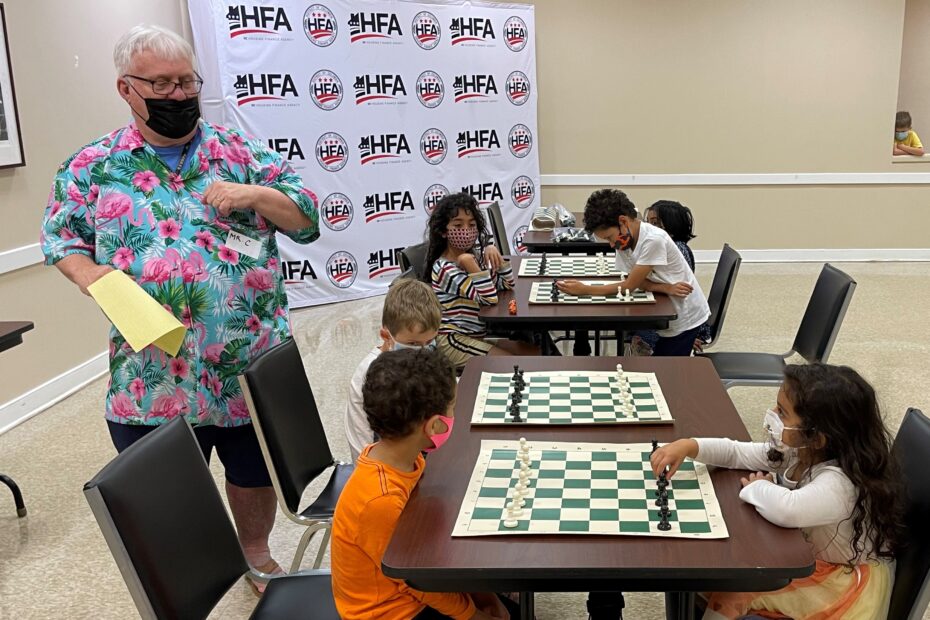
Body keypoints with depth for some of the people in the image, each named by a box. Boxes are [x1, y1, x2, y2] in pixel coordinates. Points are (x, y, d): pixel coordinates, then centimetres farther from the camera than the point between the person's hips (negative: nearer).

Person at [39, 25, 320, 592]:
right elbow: (60, 239, 8)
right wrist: (97, 282, -11)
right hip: (155, 374, -1)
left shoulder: (241, 152, 2)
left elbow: (309, 219, 2)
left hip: (254, 364, 1)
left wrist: (255, 194, -15)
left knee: (256, 472, 20)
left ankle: (257, 553, 47)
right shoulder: (92, 167, 2)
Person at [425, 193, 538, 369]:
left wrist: (494, 253, -6)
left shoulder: (474, 255, 9)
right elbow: (489, 298, -25)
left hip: (478, 337, 9)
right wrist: (470, 264, -30)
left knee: (536, 353, 1)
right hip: (452, 340, -8)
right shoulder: (445, 268, -18)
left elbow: (508, 284, 5)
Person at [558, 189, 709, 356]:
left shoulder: (653, 240, -28)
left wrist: (584, 290, -20)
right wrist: (666, 288, -27)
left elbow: (630, 286, -23)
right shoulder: (623, 240, -5)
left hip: (684, 318, -7)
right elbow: (637, 280, -8)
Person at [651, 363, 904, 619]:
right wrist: (689, 446, -17)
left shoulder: (840, 483, -36)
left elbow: (787, 510, -53)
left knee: (731, 596, -11)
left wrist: (758, 488, -31)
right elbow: (737, 452, 0)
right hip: (806, 557, 8)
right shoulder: (794, 452, -9)